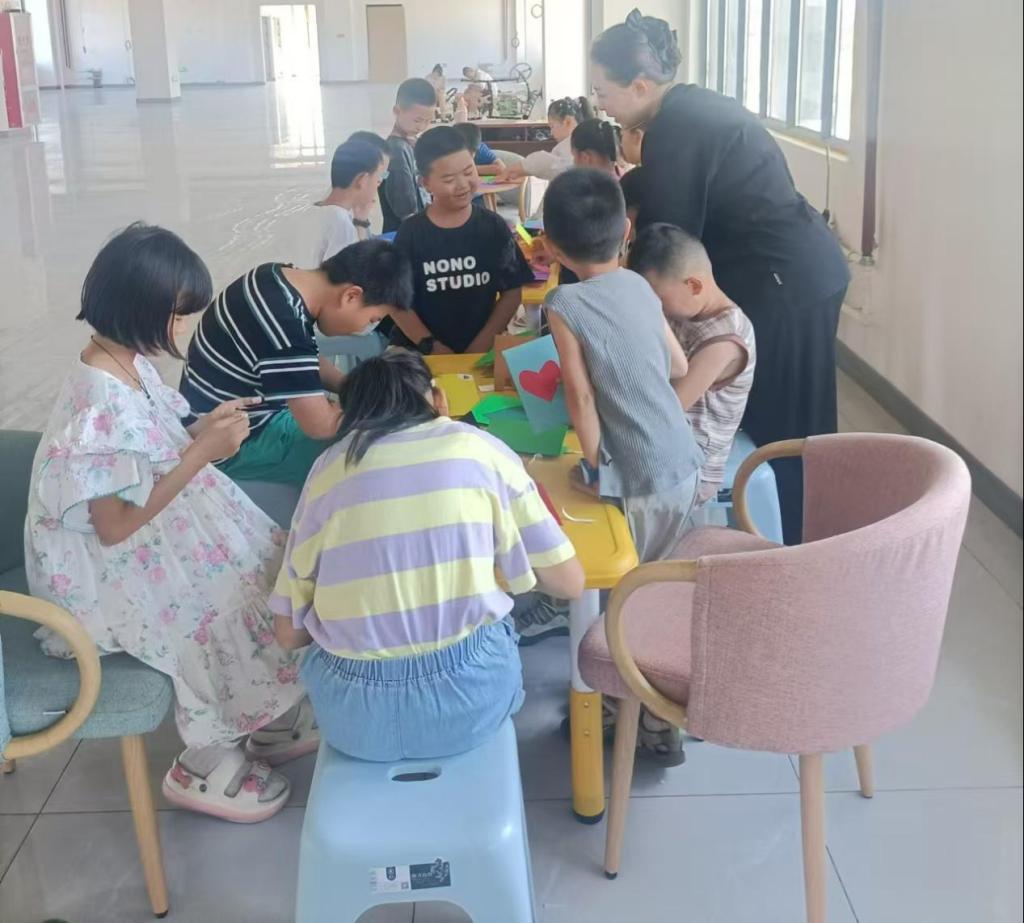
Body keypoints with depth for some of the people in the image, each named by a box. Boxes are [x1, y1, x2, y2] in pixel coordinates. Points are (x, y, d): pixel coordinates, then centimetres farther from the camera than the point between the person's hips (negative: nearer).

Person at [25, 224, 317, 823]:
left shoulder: (130, 365, 0)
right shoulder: (99, 401, -29)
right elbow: (116, 525, -27)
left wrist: (202, 430, -7)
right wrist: (203, 453, -25)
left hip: (147, 536, 9)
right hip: (102, 570, -9)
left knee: (263, 569, 0)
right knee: (221, 605, -18)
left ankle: (271, 718, 15)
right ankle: (206, 764, 3)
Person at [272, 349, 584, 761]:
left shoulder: (327, 468, 5)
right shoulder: (478, 447, 2)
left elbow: (290, 633, 7)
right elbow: (569, 582, 6)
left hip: (352, 716, 1)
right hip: (470, 700, -1)